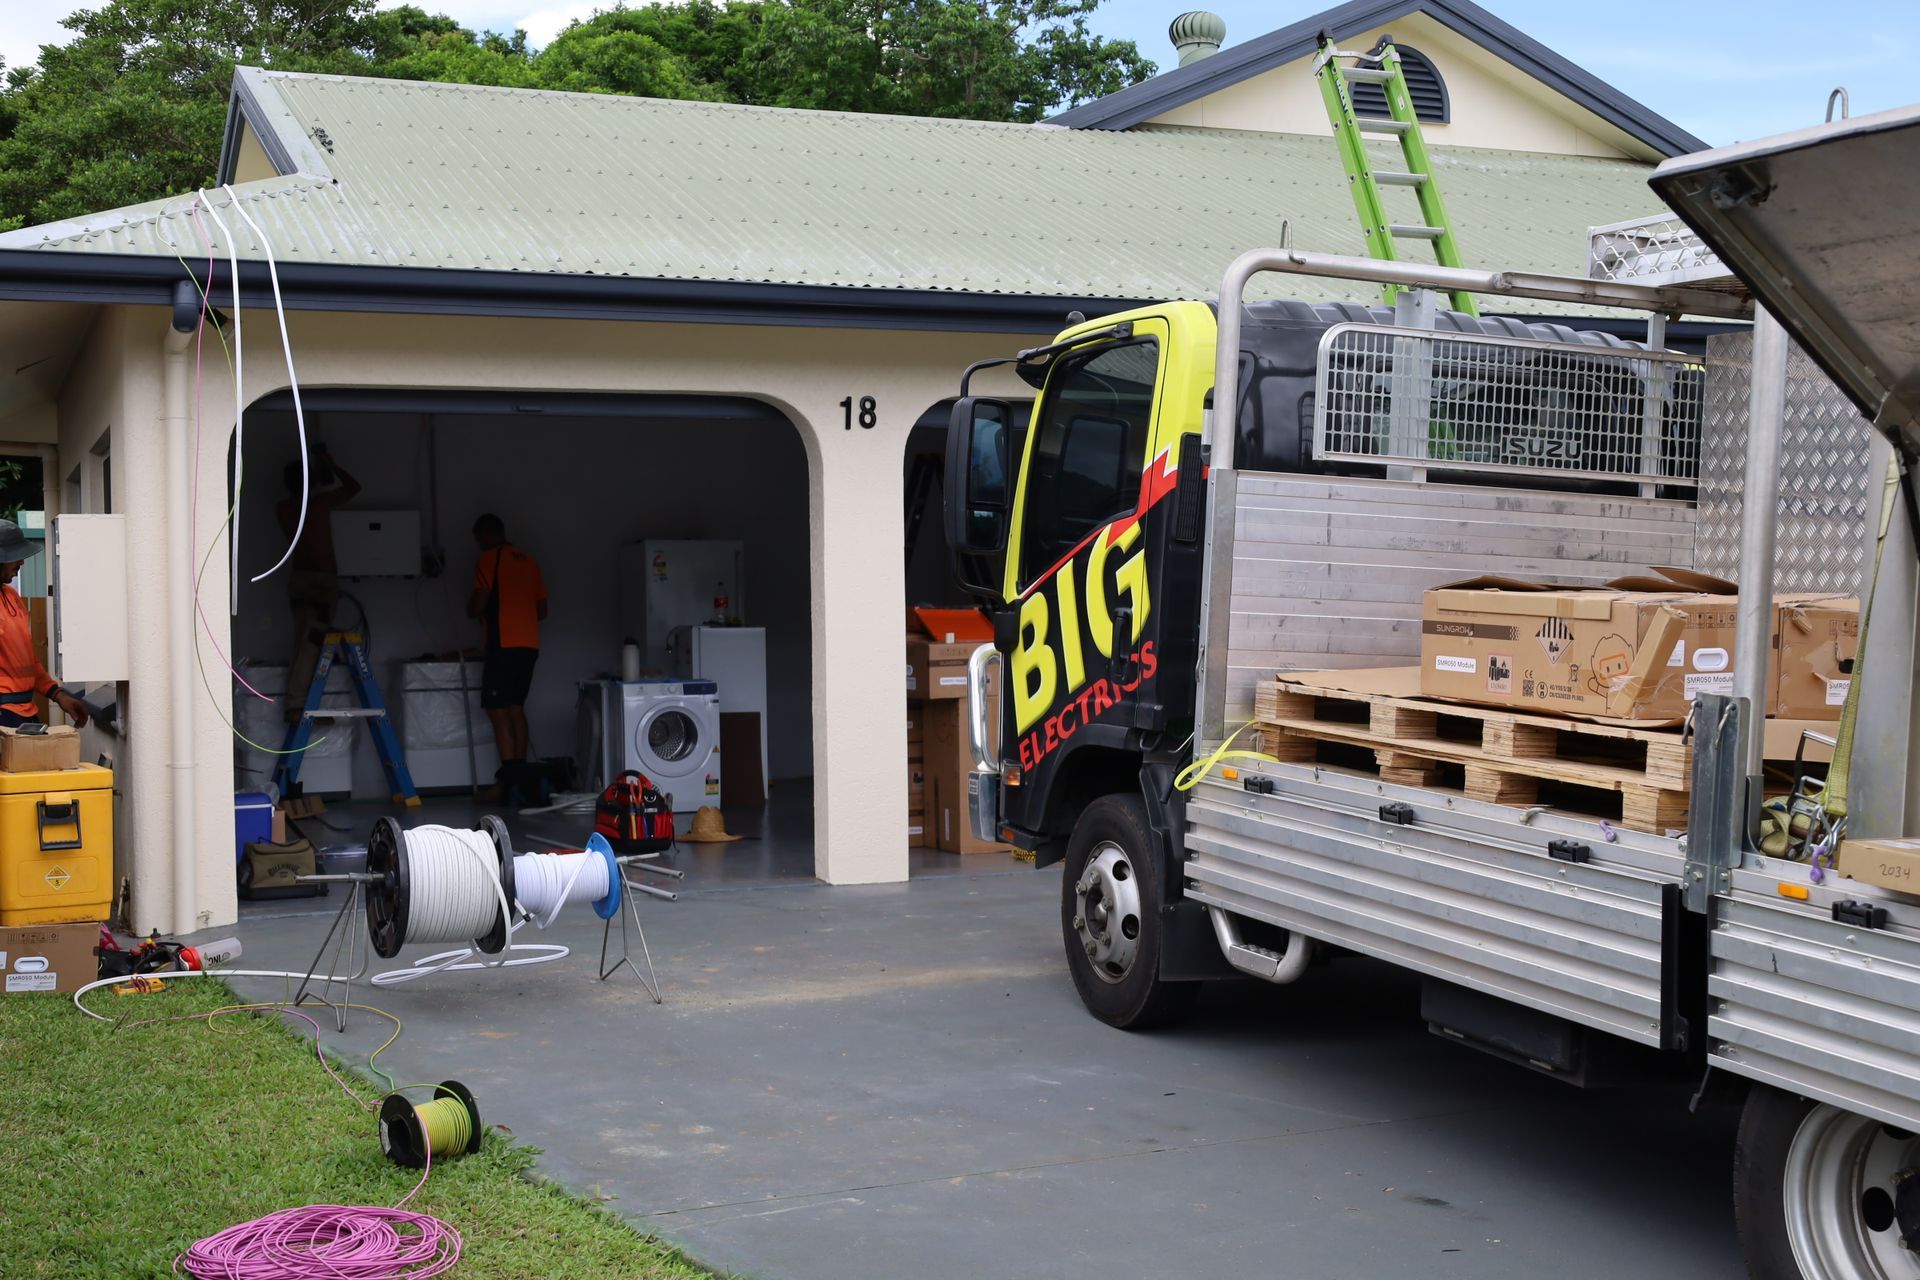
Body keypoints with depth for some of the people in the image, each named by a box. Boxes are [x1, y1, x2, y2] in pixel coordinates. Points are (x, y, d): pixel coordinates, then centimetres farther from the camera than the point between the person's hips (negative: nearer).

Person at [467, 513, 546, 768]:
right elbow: (542, 610, 18)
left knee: (498, 710, -6)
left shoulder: (489, 558, -5)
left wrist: (471, 611, 10)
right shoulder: (528, 560, 16)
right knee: (516, 707, 13)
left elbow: (478, 604, -11)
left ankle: (509, 773, -13)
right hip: (530, 645, 7)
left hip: (504, 645, -7)